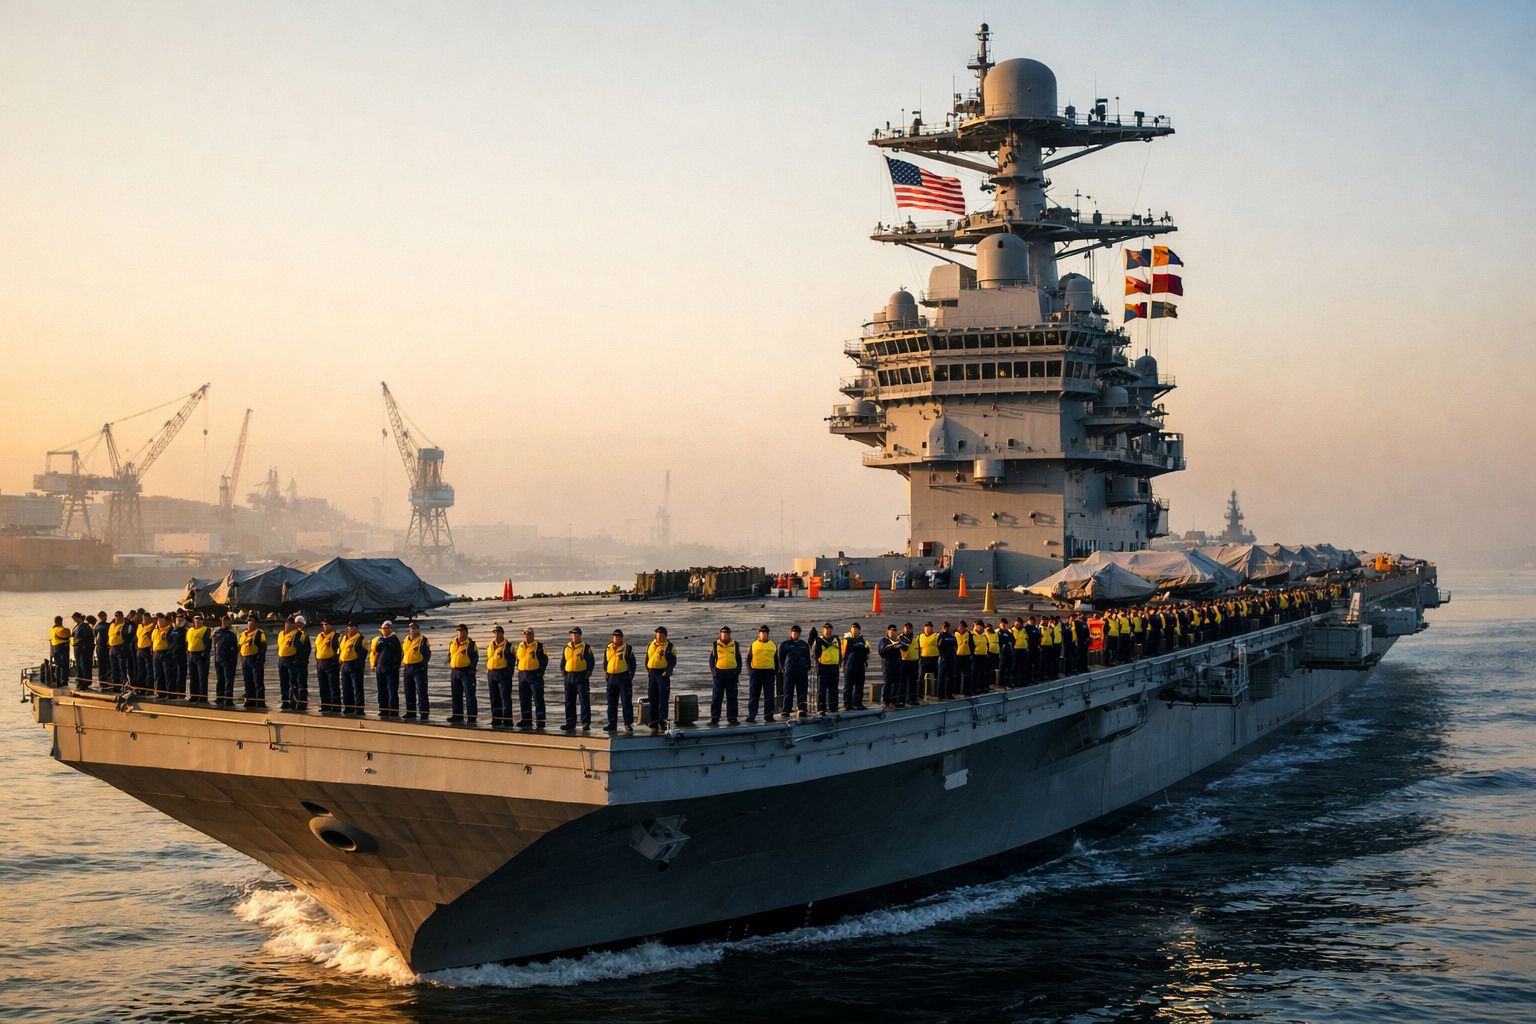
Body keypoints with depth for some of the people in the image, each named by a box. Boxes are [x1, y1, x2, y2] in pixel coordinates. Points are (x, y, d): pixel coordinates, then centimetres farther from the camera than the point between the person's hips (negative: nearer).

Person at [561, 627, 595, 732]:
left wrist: (588, 672, -14)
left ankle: (586, 723, -3)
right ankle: (570, 723, 14)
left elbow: (591, 661, -4)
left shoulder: (586, 647, -2)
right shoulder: (567, 647, 13)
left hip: (582, 676, -5)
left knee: (584, 701, -5)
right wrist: (563, 670, 6)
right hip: (569, 676, 5)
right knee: (569, 701, 8)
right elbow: (563, 660, 20)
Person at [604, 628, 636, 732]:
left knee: (626, 702, -5)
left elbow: (632, 663, -2)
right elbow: (605, 662, 20)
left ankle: (628, 723, -1)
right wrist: (606, 673, 10)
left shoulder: (627, 649, -2)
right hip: (611, 678, 5)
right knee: (611, 702, 8)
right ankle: (612, 723, 14)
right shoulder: (608, 649, 10)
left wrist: (631, 675, -7)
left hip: (624, 678, -4)